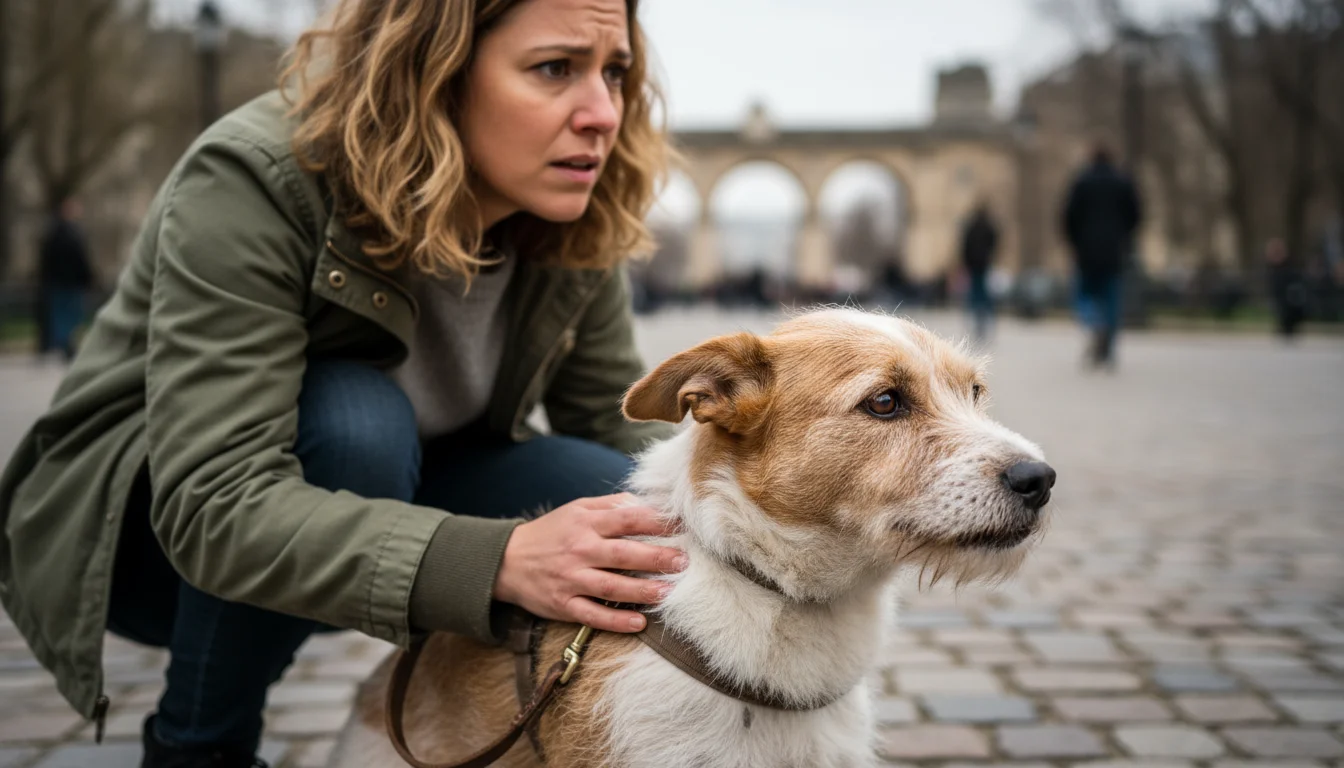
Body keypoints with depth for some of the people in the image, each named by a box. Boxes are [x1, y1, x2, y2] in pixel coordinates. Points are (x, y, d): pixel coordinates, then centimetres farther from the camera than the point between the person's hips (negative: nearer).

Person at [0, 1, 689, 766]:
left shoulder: (572, 218, -13)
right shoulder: (253, 184, -30)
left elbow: (621, 426, -5)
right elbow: (213, 510, -39)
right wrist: (498, 558, -51)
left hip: (371, 495, 4)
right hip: (151, 528, -4)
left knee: (618, 507, -22)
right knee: (354, 422, -36)